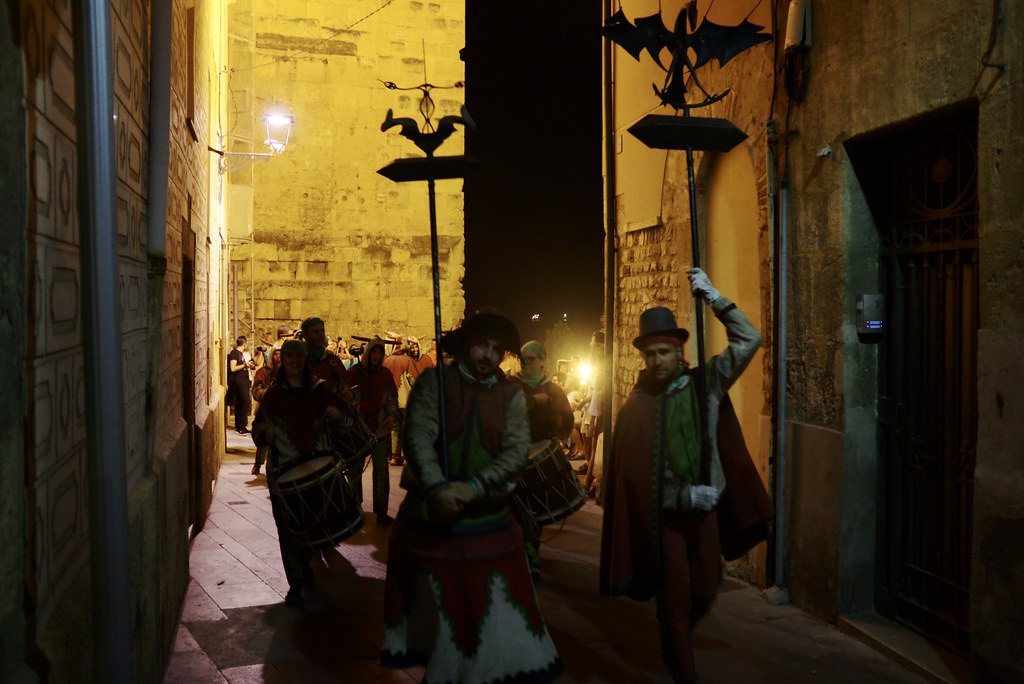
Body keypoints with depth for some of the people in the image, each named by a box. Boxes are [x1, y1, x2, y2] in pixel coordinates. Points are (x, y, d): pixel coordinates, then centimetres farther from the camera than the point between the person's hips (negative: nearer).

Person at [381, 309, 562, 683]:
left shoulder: (511, 395, 1)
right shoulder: (433, 381, -4)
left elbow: (517, 451, -11)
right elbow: (418, 436, -15)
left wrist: (473, 488, -24)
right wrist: (437, 489, -29)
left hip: (488, 522, 1)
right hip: (430, 516, 0)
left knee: (494, 614, 7)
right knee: (434, 613, 15)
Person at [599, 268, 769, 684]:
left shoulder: (704, 384, -2)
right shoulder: (635, 406, -8)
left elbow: (749, 340, -7)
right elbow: (630, 473, -10)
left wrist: (713, 297, -13)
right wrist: (685, 495, -16)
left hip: (706, 511, 3)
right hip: (663, 516, -3)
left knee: (704, 594, 14)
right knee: (675, 599, 4)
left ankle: (675, 641, 44)